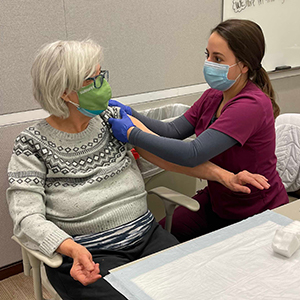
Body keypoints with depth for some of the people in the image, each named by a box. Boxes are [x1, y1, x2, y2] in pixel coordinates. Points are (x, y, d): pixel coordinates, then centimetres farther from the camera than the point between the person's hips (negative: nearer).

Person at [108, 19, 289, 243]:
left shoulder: (251, 105, -29)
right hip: (216, 201, 7)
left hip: (256, 215, -7)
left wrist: (131, 134, -31)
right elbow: (173, 131, -1)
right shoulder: (214, 95, 0)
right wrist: (130, 114, -14)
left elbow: (193, 155, -36)